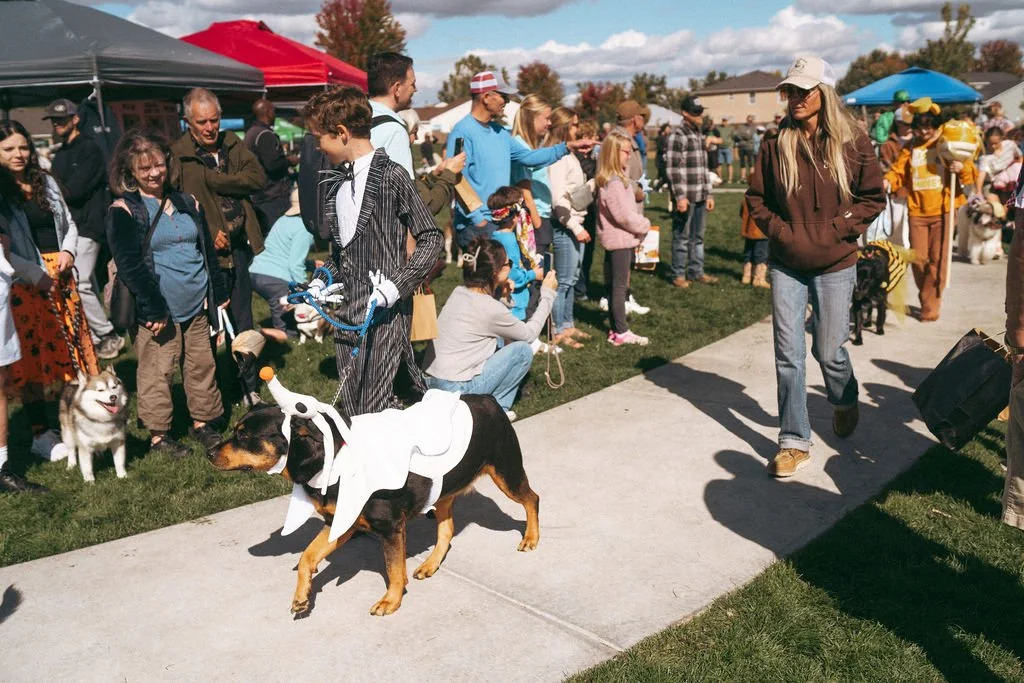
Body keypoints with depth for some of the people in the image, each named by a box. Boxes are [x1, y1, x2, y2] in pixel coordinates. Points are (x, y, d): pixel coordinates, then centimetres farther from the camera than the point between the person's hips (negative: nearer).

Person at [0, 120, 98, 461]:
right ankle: (40, 434, 11)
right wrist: (37, 275, -17)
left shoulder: (45, 182, 12)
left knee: (70, 346, 7)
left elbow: (68, 224, 18)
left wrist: (68, 252, -1)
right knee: (33, 354, 1)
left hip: (60, 276, 5)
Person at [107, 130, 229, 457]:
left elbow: (208, 250, 17)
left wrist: (218, 292, 14)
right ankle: (158, 434, 16)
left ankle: (202, 421, 29)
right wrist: (153, 308, -17)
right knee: (157, 370, 2)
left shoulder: (188, 203, 11)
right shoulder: (123, 211, -6)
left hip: (196, 305, 5)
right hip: (158, 310, -5)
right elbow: (129, 264, -13)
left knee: (202, 364, 13)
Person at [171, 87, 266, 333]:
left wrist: (212, 179, -10)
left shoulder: (231, 143, 9)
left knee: (243, 320, 18)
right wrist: (207, 233, -20)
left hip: (241, 245, 6)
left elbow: (258, 177, -3)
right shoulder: (177, 154, -10)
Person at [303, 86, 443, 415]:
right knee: (353, 415, 12)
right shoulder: (337, 184, 13)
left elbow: (431, 239, -9)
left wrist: (396, 286, -16)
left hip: (384, 314, -8)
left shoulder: (390, 176, -10)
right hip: (347, 314, 8)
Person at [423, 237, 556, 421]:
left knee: (500, 340, 20)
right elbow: (529, 334, -3)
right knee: (523, 350, -2)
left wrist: (501, 291, 9)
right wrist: (547, 294, 4)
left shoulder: (459, 292, 4)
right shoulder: (490, 309, -19)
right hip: (455, 391, -8)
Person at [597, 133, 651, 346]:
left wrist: (639, 228, 4)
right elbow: (625, 215, -21)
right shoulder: (613, 183, -20)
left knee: (616, 286, 13)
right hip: (619, 240, -10)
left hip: (622, 239, 10)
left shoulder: (618, 177, 11)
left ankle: (616, 329, 21)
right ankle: (621, 332, 5)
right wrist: (645, 225, -7)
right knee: (619, 287, -2)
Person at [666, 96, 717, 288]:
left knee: (698, 236, 12)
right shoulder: (678, 135, -9)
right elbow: (673, 168, -14)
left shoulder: (699, 134, 17)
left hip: (700, 196, 8)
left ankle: (696, 272, 21)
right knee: (682, 236, -1)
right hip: (685, 196, -8)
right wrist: (680, 196, -18)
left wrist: (708, 194, 17)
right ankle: (678, 274, 8)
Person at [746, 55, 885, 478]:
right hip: (786, 265, 1)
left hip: (834, 266, -1)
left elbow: (873, 198, 2)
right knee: (788, 355, 0)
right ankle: (794, 442, 12)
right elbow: (756, 197, 7)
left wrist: (837, 230, -10)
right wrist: (781, 232, -6)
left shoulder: (853, 144, -4)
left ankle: (844, 402, 43)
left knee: (829, 351, 8)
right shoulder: (776, 144, -1)